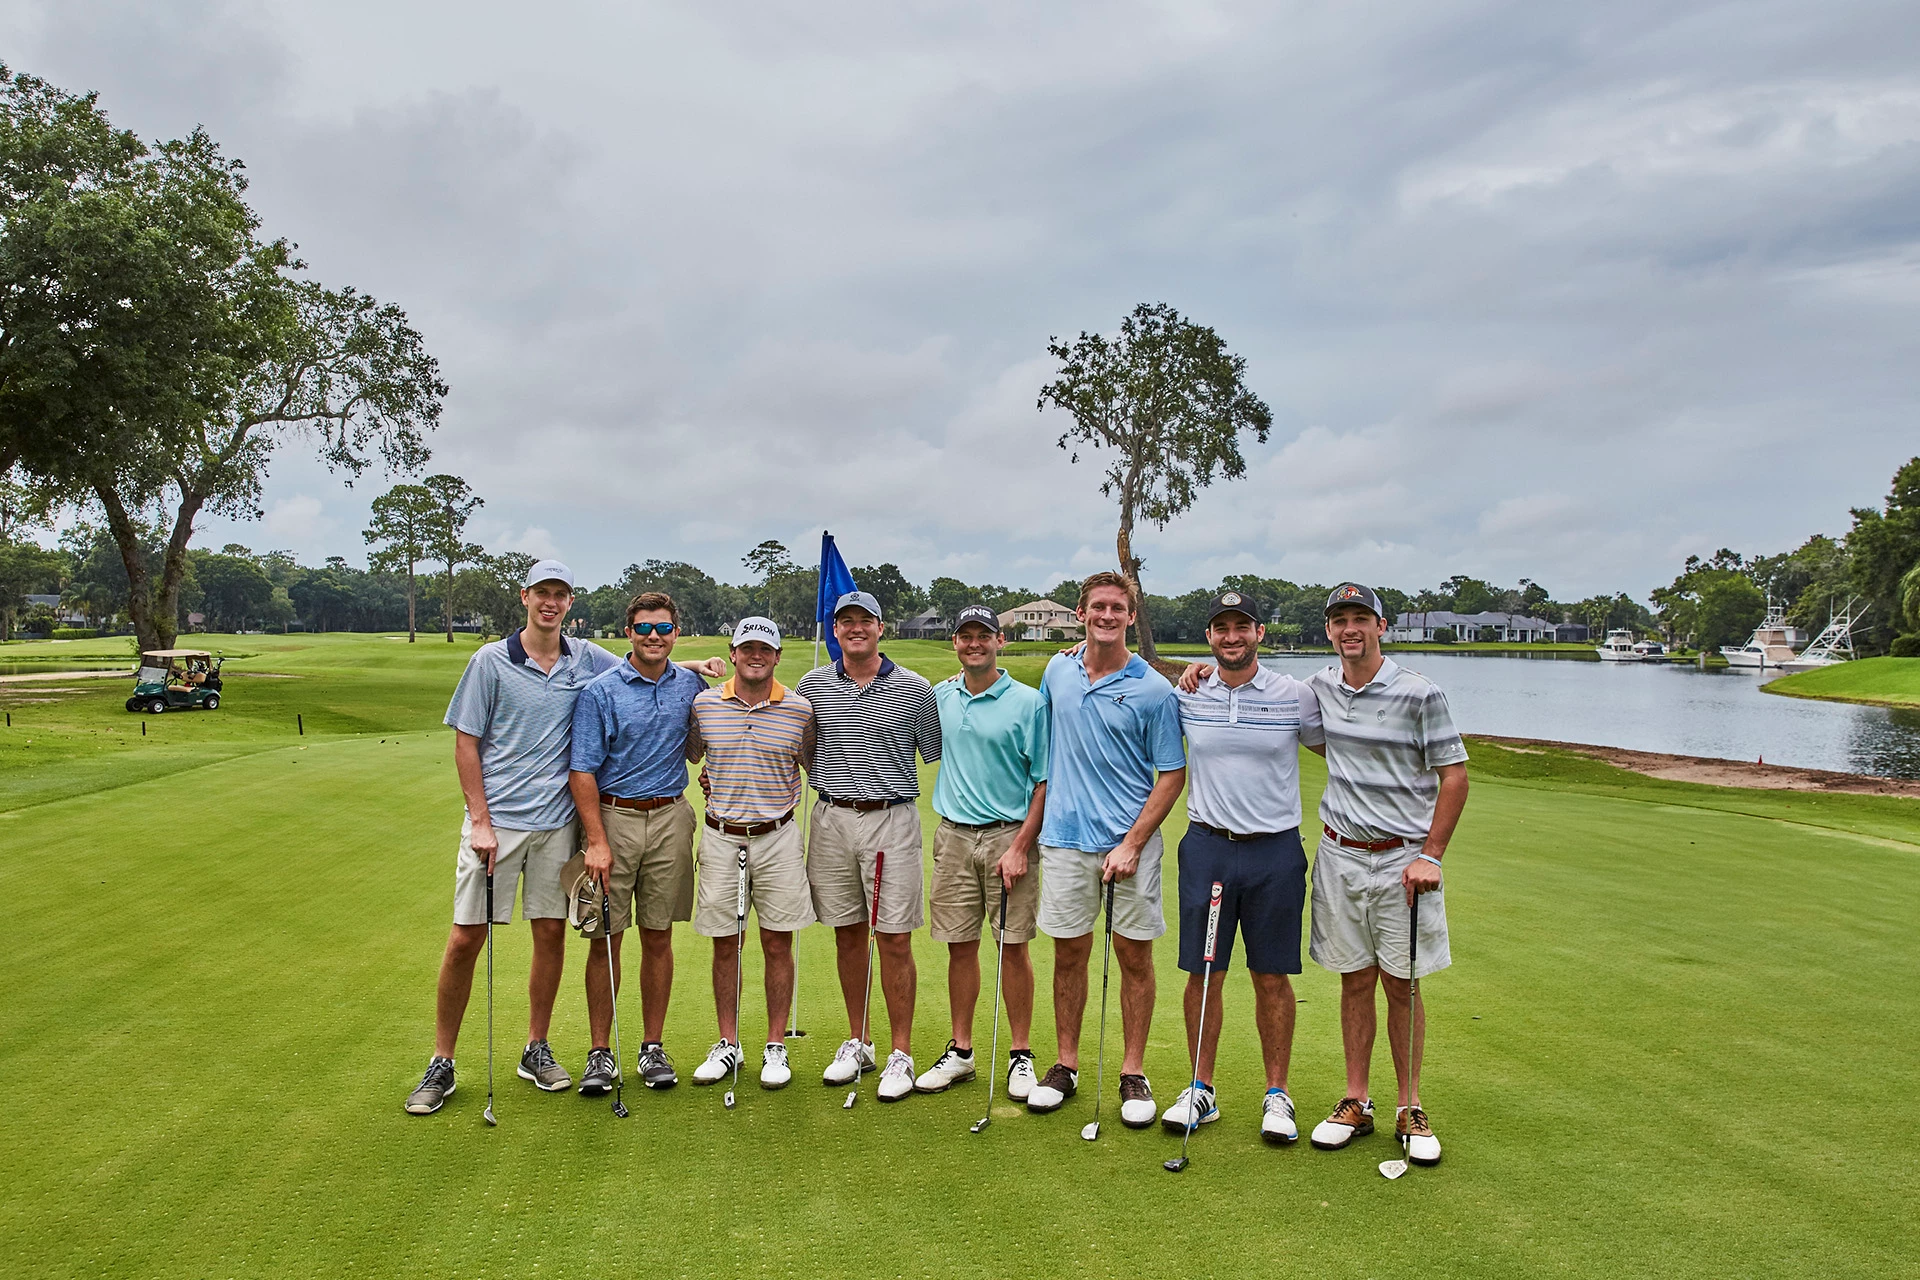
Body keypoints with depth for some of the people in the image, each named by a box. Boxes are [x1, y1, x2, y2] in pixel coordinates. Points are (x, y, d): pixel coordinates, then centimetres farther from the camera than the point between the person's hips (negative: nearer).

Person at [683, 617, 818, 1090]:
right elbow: (686, 757, 15)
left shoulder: (800, 709, -1)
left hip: (776, 836, -1)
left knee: (778, 944, 4)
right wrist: (721, 785, 4)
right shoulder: (704, 704, 1)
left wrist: (779, 795, 5)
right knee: (724, 945, 8)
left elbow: (815, 766, 12)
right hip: (720, 837, 1)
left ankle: (775, 1047, 16)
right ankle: (727, 1044, 21)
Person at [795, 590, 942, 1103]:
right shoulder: (813, 685, 6)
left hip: (891, 821, -2)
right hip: (832, 820, 3)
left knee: (894, 940, -1)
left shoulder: (915, 688, 0)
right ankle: (857, 1043, 26)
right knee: (847, 935, 12)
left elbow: (938, 755, 5)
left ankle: (901, 1054, 11)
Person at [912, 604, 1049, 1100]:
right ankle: (960, 1051, 21)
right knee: (960, 946, 9)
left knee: (1013, 946, 2)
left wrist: (1021, 846, -12)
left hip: (1008, 836, -3)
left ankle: (1021, 1055, 14)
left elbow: (1044, 781, -7)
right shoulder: (940, 696, 7)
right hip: (953, 836, 4)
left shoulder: (1028, 702, -6)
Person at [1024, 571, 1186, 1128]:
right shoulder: (1057, 672, 7)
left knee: (1135, 957, 5)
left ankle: (1134, 1074, 17)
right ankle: (1066, 1064, 23)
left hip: (1129, 842, -3)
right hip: (1065, 838, 3)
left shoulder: (1154, 690, -6)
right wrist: (1028, 833, 15)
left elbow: (1173, 774, -5)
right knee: (1069, 954, 10)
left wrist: (1132, 844, -13)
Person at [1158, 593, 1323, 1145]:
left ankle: (1277, 1094, 20)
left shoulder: (1294, 696, -2)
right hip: (1206, 847, 1)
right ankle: (1201, 1089, 20)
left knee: (1272, 977, 6)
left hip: (1275, 850, -1)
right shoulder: (1186, 696, 2)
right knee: (1202, 974, 6)